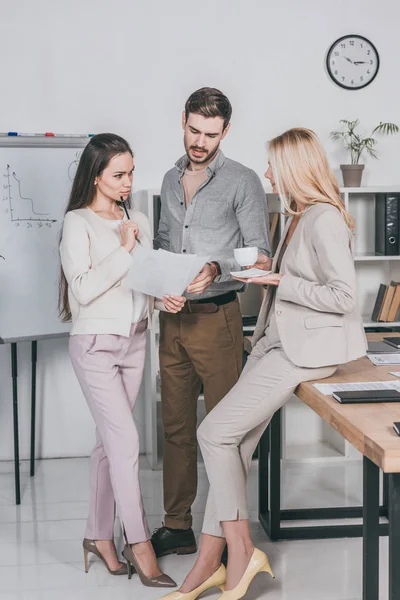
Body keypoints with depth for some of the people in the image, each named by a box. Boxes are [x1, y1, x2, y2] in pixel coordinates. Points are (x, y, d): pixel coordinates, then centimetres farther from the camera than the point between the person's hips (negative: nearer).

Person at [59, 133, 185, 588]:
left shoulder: (139, 222, 9)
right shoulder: (78, 223, -9)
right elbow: (83, 289, -17)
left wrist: (165, 296, -8)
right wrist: (123, 250, -16)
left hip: (134, 340, 6)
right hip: (95, 343, -6)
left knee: (110, 441, 11)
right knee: (125, 439, -9)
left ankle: (99, 534, 22)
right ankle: (139, 543, 0)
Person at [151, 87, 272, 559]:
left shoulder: (242, 181, -3)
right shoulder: (171, 179, 15)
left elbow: (260, 253, -7)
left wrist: (217, 268, -24)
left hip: (216, 316, -6)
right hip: (173, 317, 6)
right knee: (176, 426, 10)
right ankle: (177, 526, 20)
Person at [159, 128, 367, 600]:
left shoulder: (325, 220, -15)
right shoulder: (297, 216, 16)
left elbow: (342, 296, -20)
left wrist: (280, 282, -15)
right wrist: (267, 269, 7)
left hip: (306, 348, -9)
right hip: (278, 340, 9)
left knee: (215, 431, -12)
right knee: (234, 443, 3)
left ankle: (240, 550, 1)